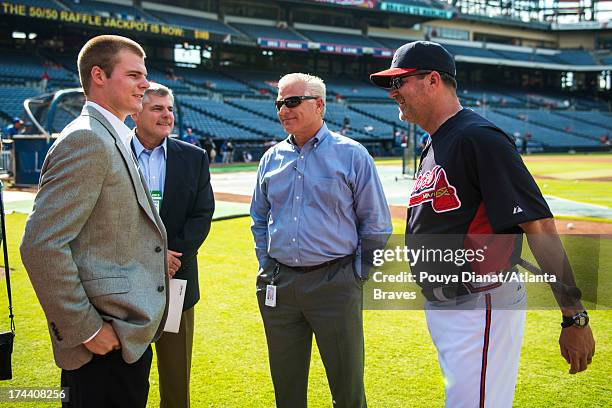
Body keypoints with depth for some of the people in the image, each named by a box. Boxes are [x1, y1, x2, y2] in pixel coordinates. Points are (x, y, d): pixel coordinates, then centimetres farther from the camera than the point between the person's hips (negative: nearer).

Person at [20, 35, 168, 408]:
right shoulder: (85, 140, -17)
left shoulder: (112, 140, 15)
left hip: (128, 335, 10)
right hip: (106, 342, -10)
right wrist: (85, 329, -20)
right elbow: (41, 245, -23)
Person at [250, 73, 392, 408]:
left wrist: (358, 274, -3)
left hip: (335, 283, -4)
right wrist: (266, 266, 13)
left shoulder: (352, 154, -3)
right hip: (277, 285, 4)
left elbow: (376, 225, -1)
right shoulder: (272, 158, 10)